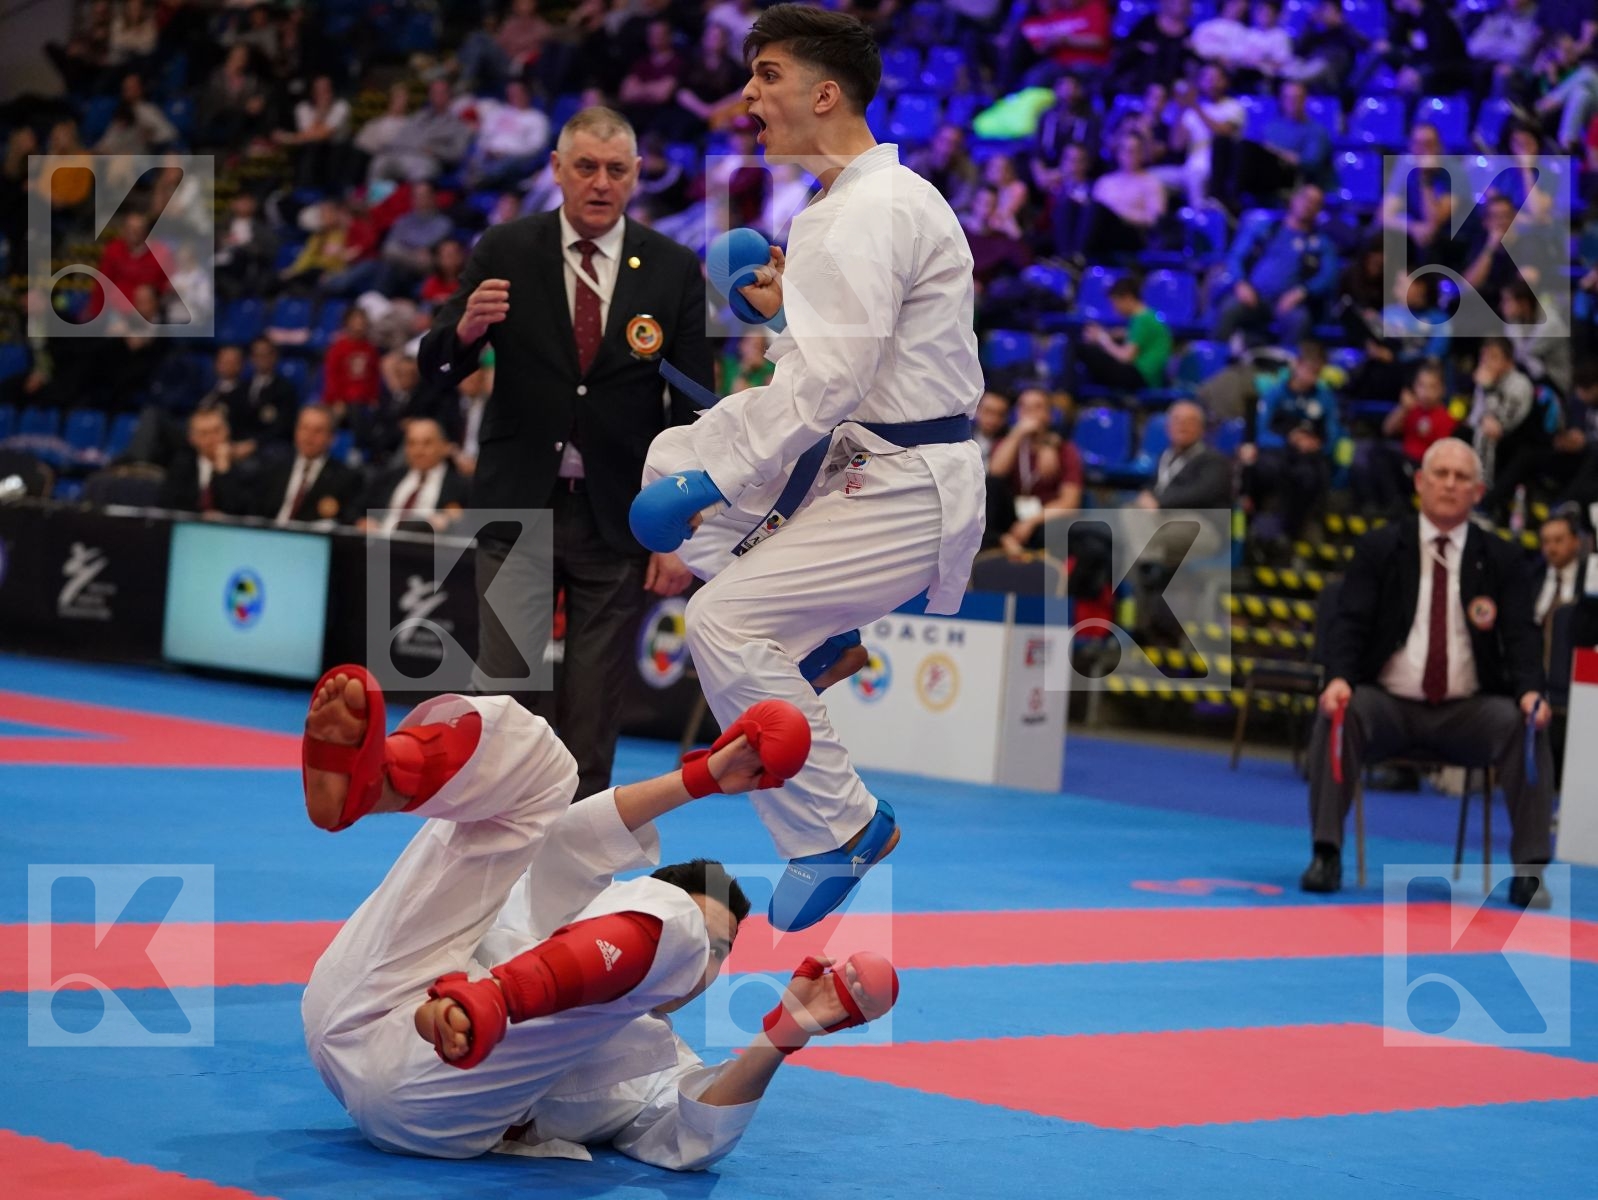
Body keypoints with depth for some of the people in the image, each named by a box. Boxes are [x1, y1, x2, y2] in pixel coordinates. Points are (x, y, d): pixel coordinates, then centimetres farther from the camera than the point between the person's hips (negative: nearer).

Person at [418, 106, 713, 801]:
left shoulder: (673, 270, 1)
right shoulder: (505, 253, 0)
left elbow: (692, 410, 1)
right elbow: (435, 368, 0)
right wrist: (466, 329, -23)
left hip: (618, 518, 1)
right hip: (519, 508, 0)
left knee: (594, 711, 4)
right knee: (510, 689, -6)